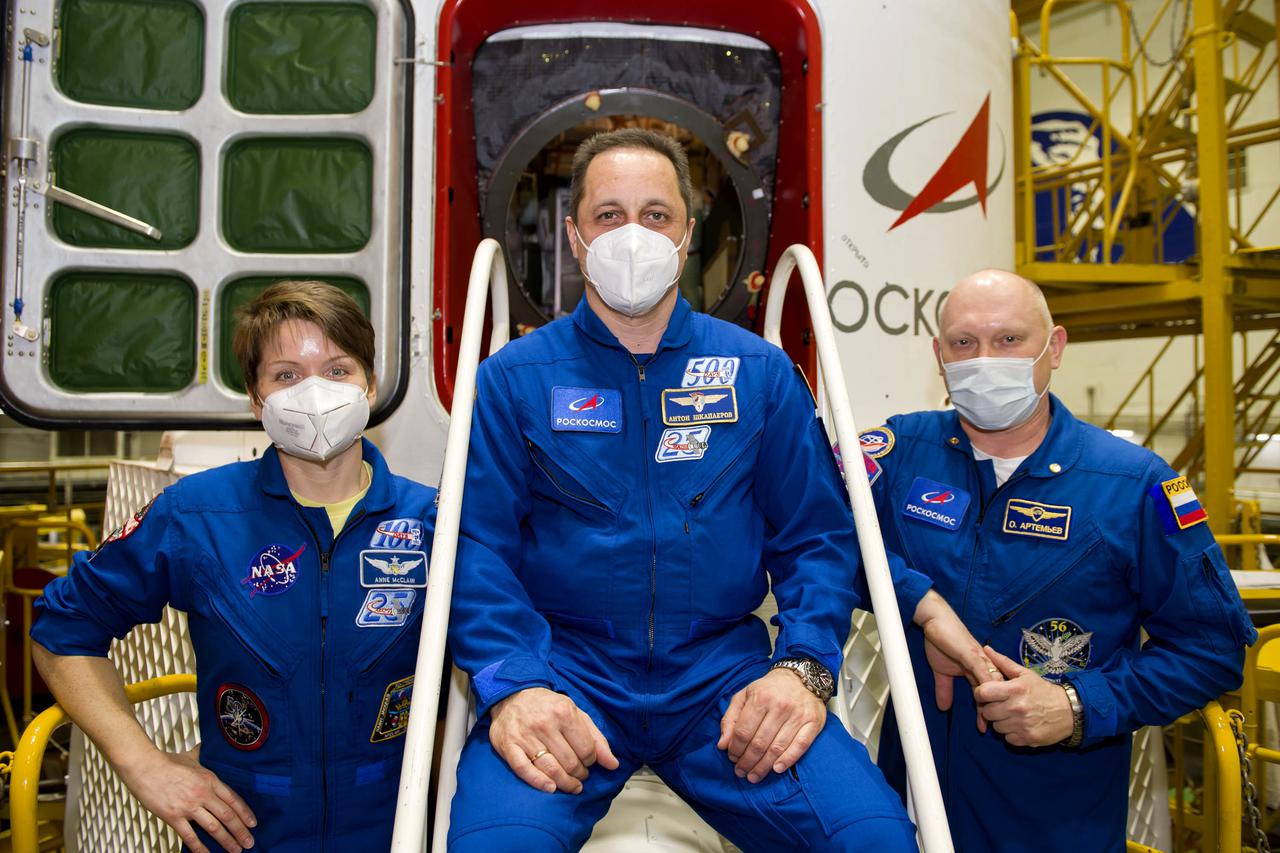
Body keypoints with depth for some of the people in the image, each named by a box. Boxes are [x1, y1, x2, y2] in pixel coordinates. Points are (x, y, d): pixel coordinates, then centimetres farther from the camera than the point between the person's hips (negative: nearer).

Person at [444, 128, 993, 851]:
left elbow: (817, 535, 8)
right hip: (565, 670, -1)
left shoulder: (762, 372, 9)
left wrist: (803, 666, -9)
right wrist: (511, 685, -17)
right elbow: (478, 544, -1)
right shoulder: (513, 379, 5)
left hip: (722, 672, 2)